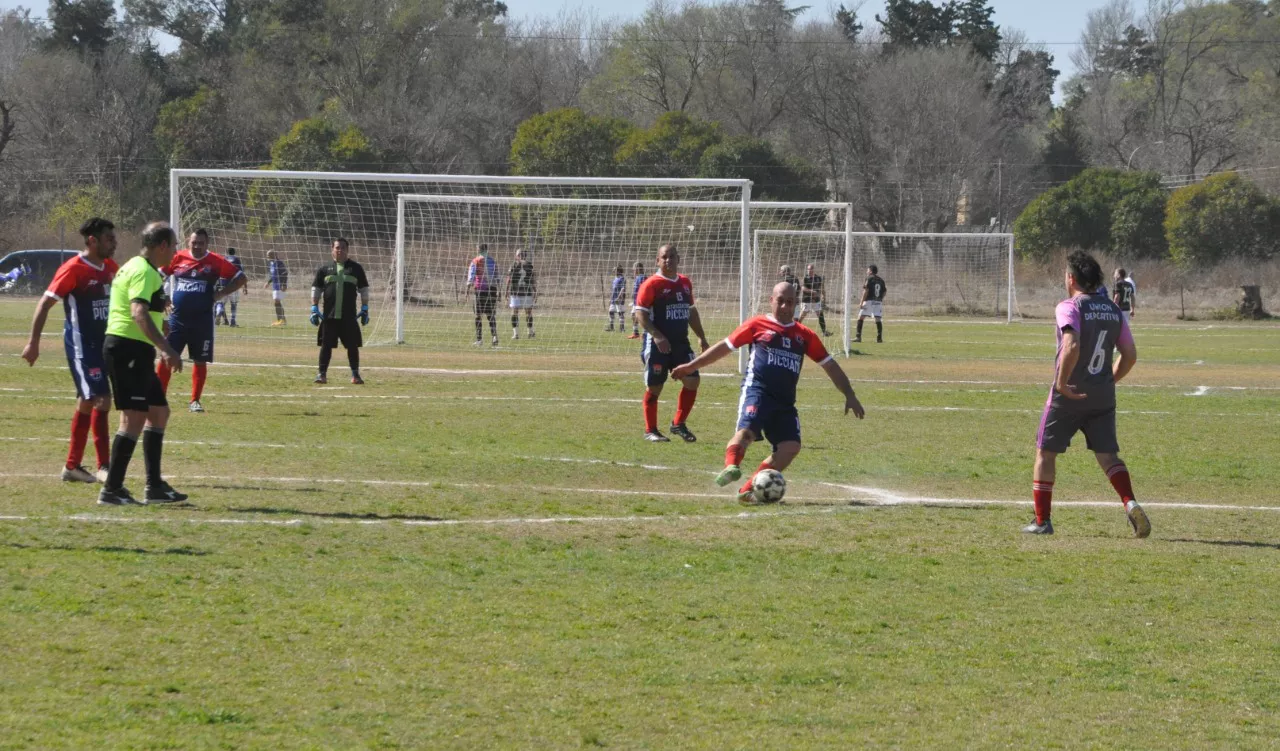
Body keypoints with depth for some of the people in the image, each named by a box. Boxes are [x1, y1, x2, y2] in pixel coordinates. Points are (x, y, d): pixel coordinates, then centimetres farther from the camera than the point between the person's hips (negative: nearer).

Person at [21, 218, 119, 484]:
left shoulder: (110, 268, 7)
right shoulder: (74, 269, -15)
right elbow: (45, 303, -13)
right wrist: (33, 342, -17)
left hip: (102, 343, 8)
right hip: (81, 345, -8)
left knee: (87, 402, 12)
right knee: (101, 400, -15)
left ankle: (72, 466, 20)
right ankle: (104, 467, -13)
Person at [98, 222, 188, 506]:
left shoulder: (136, 267, 19)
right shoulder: (144, 272, -15)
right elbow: (139, 313, -29)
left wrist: (159, 302, 47)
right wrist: (167, 350, -36)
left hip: (133, 352, 11)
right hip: (129, 349, -11)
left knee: (159, 411, 16)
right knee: (135, 418, -12)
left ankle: (155, 486, 19)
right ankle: (112, 490, -11)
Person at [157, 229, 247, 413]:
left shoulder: (215, 262, -2)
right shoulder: (178, 258, 1)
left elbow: (240, 278, 4)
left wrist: (221, 294, -5)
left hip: (202, 320, -1)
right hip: (177, 318, 1)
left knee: (200, 361, 5)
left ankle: (195, 401, 16)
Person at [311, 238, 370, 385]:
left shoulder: (356, 268, 8)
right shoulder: (324, 269, 9)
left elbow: (364, 290, 11)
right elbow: (316, 290, 9)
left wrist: (365, 310, 4)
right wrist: (314, 309, 1)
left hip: (349, 317, 0)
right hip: (329, 316, 0)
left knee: (352, 345, 1)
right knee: (326, 345, 1)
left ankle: (355, 374, 9)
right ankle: (322, 374, 6)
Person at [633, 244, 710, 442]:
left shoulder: (685, 283, 11)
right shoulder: (652, 284, -10)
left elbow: (691, 311, 21)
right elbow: (641, 313, -15)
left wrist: (701, 337, 18)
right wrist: (656, 335, -25)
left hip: (681, 343, 6)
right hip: (657, 344, -6)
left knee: (692, 381, -1)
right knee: (654, 387, 0)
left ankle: (678, 424, 13)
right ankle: (650, 431, 11)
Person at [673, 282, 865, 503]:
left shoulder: (805, 335, 15)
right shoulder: (757, 325, 7)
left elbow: (830, 365, 19)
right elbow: (725, 347, 14)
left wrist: (850, 395, 13)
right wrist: (691, 366, 14)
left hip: (785, 401, 4)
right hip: (757, 391, -4)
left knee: (791, 446, -13)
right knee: (747, 430, -30)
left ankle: (749, 490, -11)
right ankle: (731, 467, -48)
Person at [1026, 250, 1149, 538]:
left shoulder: (1068, 307, -12)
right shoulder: (1113, 310, 8)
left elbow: (1072, 346, -28)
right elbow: (1130, 355, 8)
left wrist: (1062, 383, -19)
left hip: (1069, 395, -5)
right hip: (1104, 396, 5)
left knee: (1045, 452, 10)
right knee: (1107, 454, 9)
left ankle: (1042, 520, 11)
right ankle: (1130, 504, -16)